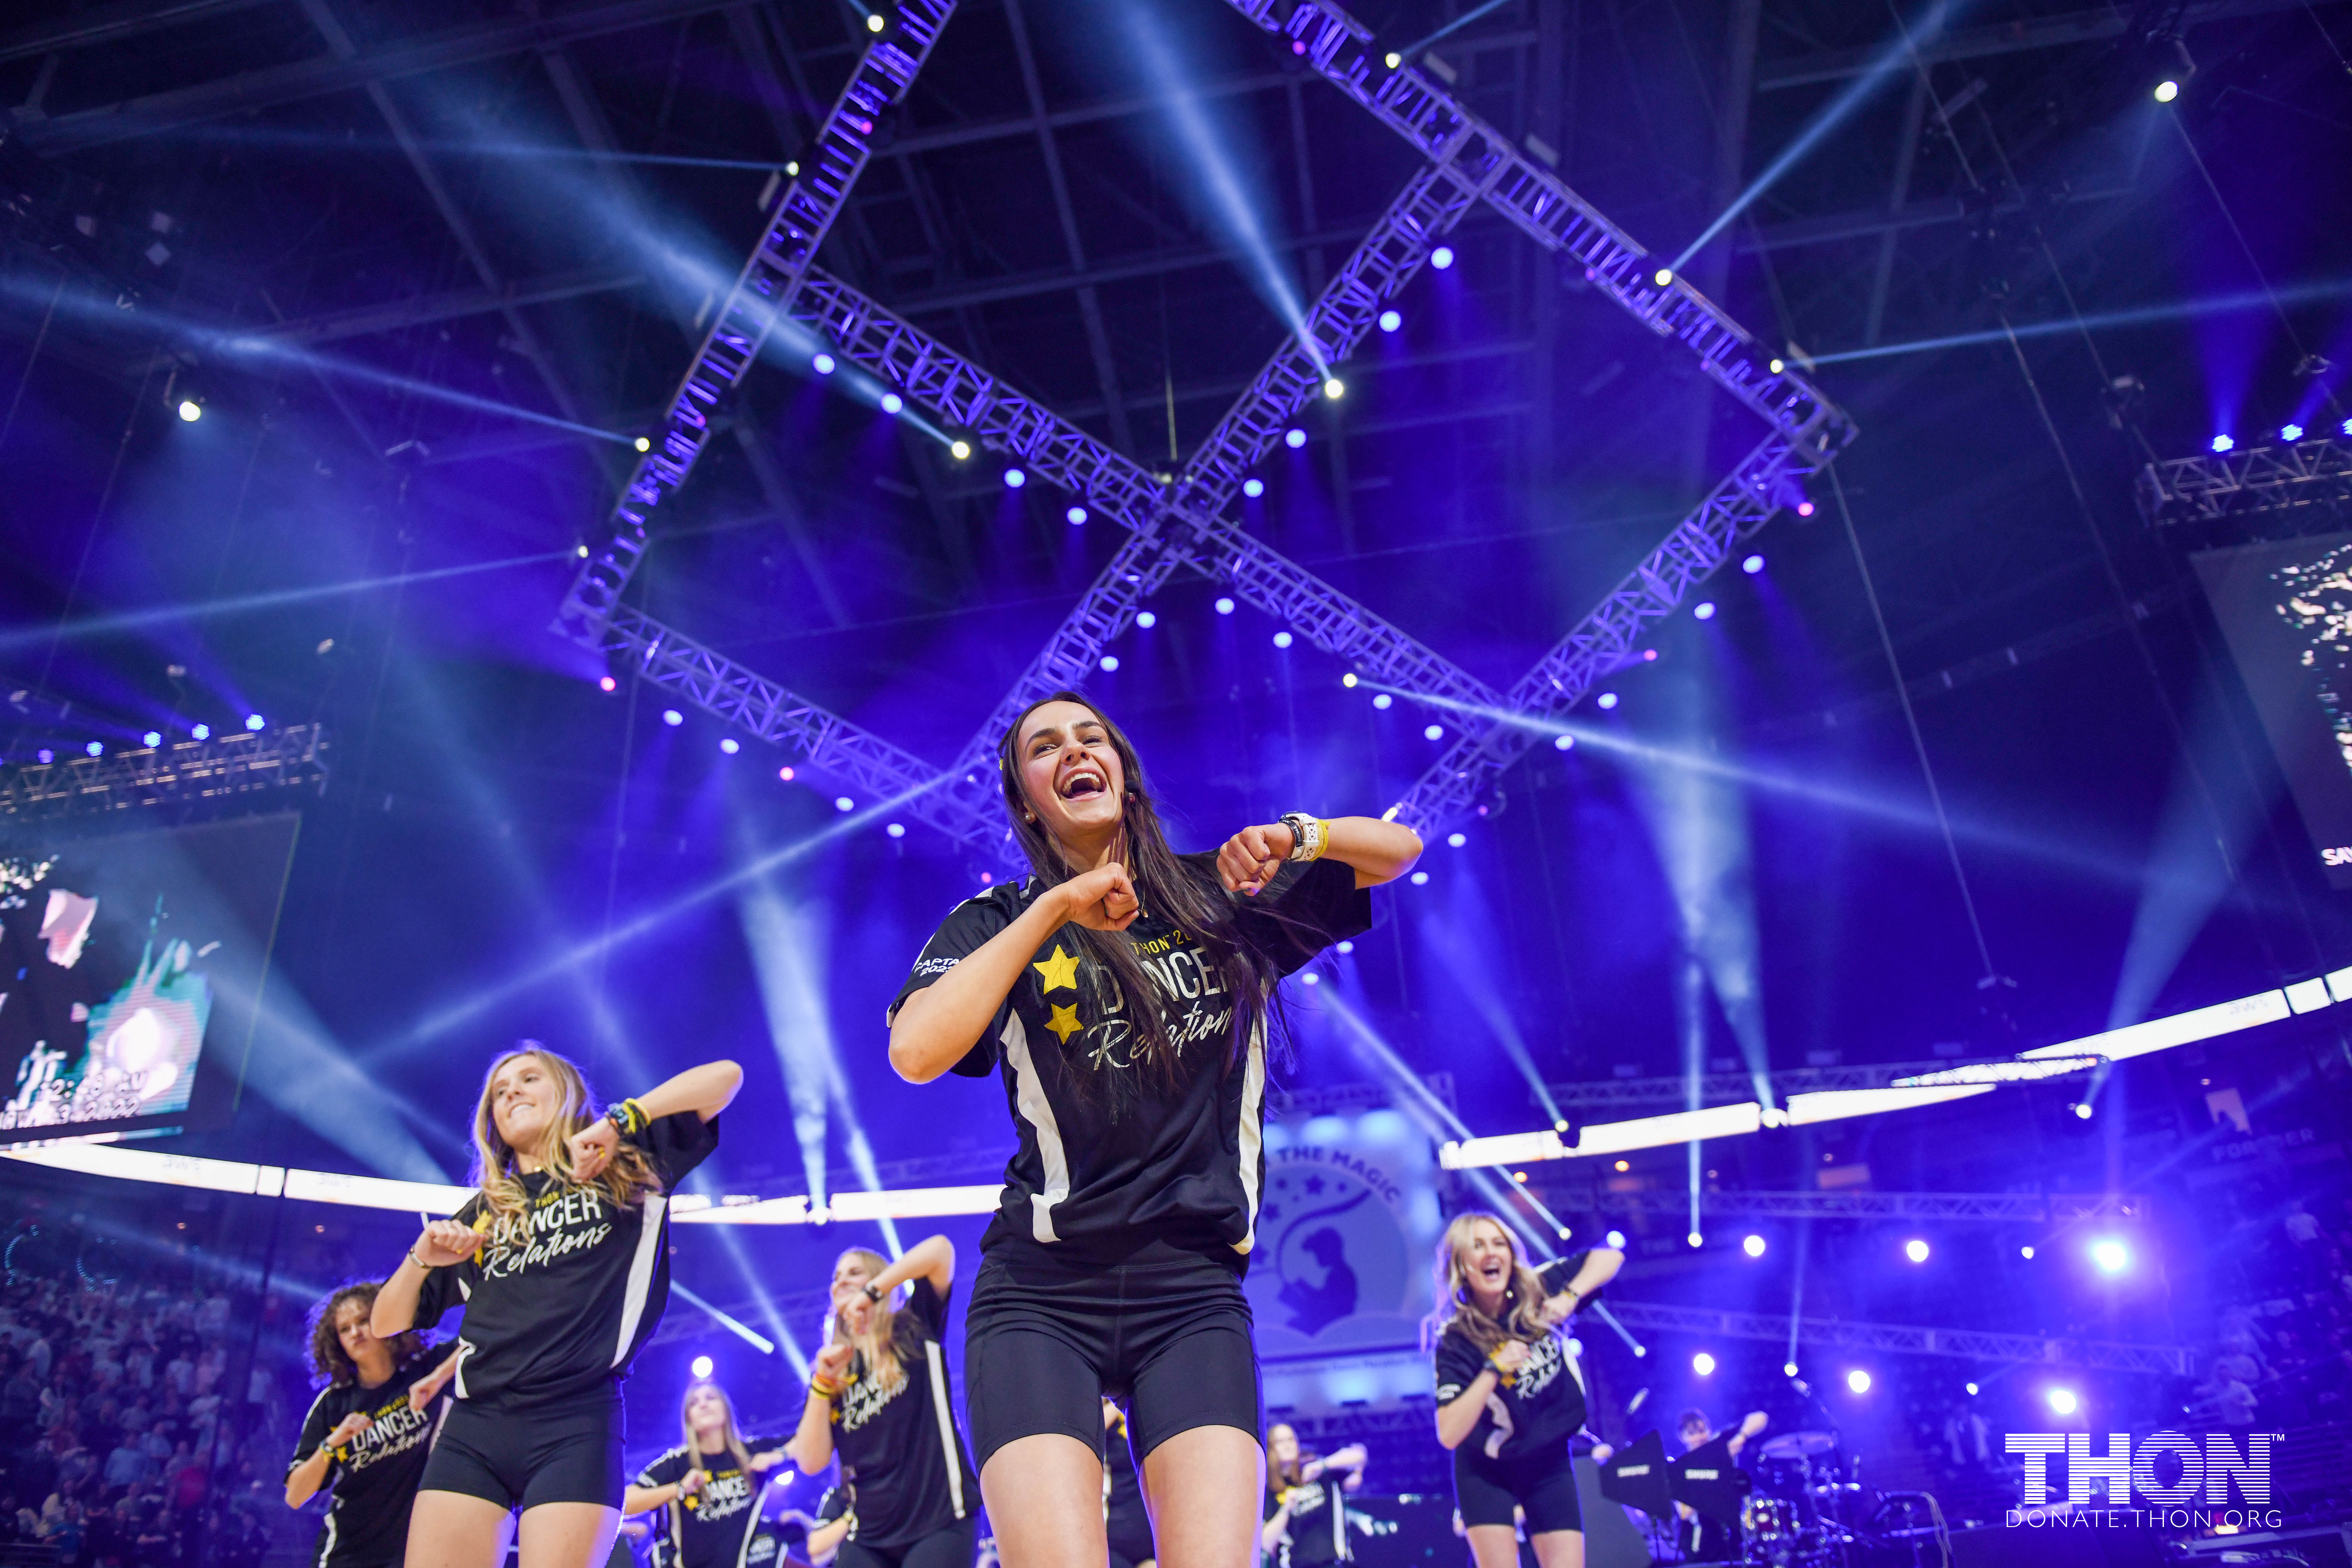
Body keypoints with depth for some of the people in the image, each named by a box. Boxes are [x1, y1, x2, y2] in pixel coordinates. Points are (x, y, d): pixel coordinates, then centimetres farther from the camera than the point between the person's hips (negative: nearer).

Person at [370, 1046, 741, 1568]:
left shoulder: (627, 1168, 12)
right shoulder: (481, 1213, 21)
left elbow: (725, 1077, 2)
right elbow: (385, 1325, 22)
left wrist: (619, 1121, -6)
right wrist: (422, 1258, 2)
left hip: (577, 1423, -4)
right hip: (474, 1427, 4)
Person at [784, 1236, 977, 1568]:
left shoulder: (914, 1330, 6)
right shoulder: (829, 1367, 13)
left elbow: (940, 1250, -8)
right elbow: (812, 1463, 3)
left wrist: (871, 1293, -10)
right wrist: (822, 1383, -7)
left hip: (939, 1519, -3)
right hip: (869, 1536, 3)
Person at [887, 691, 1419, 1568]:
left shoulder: (1219, 899, 12)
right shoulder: (997, 923, 7)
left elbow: (1398, 849, 16)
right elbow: (915, 1053, -12)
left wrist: (1298, 836, -4)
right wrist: (1052, 911, -10)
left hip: (1195, 1289, 2)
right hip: (1042, 1290, -1)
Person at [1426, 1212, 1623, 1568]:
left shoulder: (1538, 1292, -14)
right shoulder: (1456, 1340, -23)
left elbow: (1609, 1257, -8)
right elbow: (1449, 1434, -30)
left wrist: (1571, 1297, -25)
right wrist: (1494, 1370, -37)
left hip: (1550, 1462, 3)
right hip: (1487, 1471, -3)